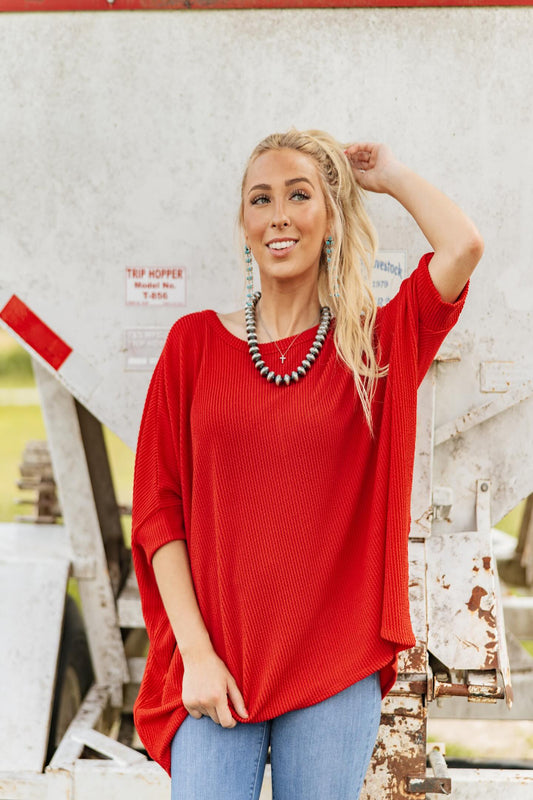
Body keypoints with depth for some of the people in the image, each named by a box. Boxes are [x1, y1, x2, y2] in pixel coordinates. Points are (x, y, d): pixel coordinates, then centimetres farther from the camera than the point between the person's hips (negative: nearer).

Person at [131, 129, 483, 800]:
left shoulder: (373, 345, 5)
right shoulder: (196, 341, 4)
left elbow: (463, 246, -13)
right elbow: (157, 507, 2)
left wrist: (388, 176, 4)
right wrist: (197, 652, -6)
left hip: (336, 667, 0)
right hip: (216, 664, 0)